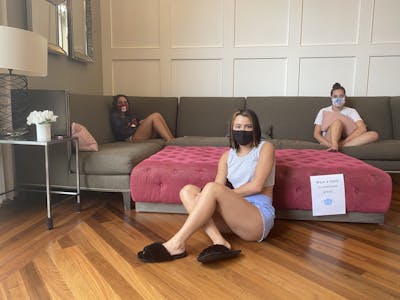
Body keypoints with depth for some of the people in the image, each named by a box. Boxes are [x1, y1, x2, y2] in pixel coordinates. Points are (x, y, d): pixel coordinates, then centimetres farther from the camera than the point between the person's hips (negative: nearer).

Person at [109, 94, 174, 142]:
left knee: (157, 115, -12)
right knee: (154, 116, -20)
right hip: (131, 138, -7)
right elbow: (123, 132, -6)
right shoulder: (114, 117, 10)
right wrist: (139, 124, -2)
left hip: (144, 136, 7)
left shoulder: (131, 116, 31)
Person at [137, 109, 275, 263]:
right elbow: (219, 185, 0)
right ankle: (219, 242, -29)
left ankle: (176, 244, -25)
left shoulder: (265, 148, 1)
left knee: (212, 188, -29)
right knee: (187, 190, -11)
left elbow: (256, 186, -11)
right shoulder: (227, 156, 13)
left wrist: (227, 194, -8)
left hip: (260, 218, -5)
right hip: (236, 215, 6)